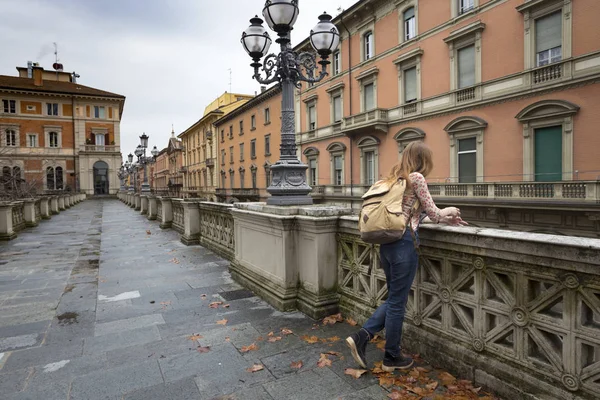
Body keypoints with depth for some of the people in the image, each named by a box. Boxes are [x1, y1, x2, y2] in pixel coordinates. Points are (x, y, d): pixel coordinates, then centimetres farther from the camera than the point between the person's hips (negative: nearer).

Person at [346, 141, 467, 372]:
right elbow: (433, 214, -3)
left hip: (387, 243, 8)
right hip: (404, 243, -8)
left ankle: (361, 337, 11)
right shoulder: (416, 177, -7)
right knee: (397, 302, 6)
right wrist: (450, 211, 18)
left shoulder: (396, 178, 17)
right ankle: (392, 358, 23)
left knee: (394, 299, 19)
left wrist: (448, 220, 24)